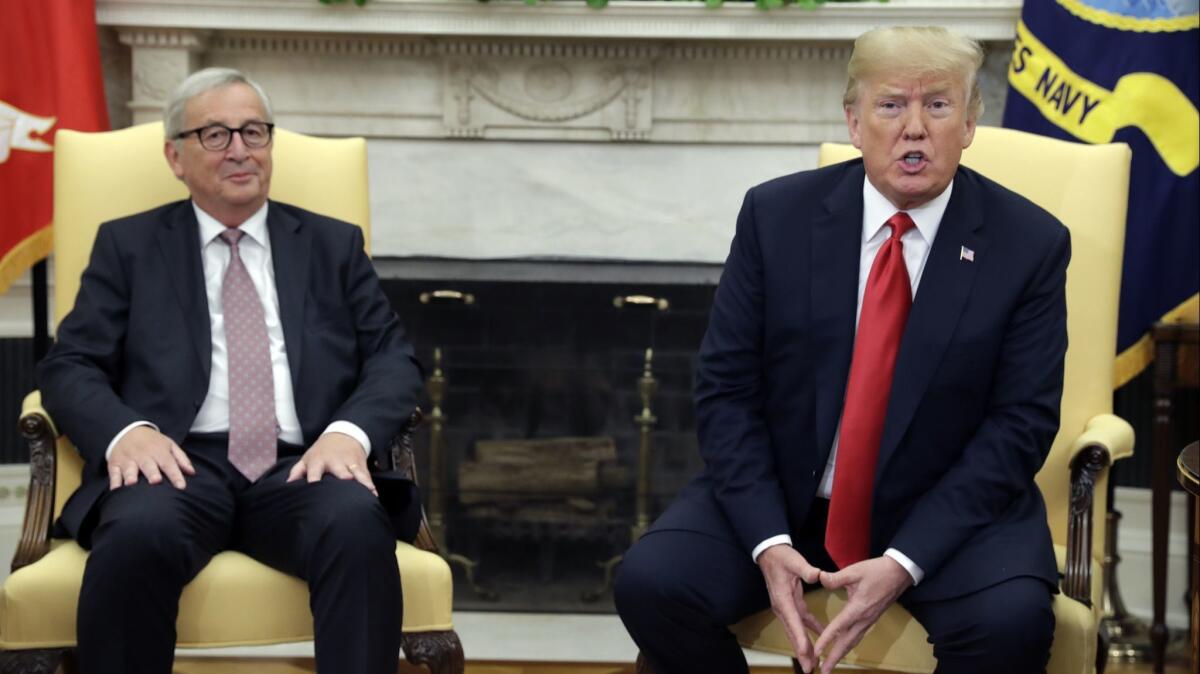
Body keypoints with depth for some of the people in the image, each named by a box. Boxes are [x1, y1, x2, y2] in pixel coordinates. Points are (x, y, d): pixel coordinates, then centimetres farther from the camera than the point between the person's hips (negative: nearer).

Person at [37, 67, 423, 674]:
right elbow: (69, 366, 9)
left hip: (301, 468, 1)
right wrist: (124, 430, -14)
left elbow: (393, 360, 13)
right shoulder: (127, 246, 19)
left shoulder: (335, 246, 22)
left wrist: (349, 432, -10)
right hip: (178, 464, -1)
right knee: (138, 533, -37)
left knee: (358, 524, -35)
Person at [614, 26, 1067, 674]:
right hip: (779, 497, 2)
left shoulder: (1029, 244, -6)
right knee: (651, 583, -22)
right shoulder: (776, 215, -3)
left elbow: (1019, 424, -9)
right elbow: (725, 388, -3)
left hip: (949, 509, -1)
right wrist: (768, 541, -17)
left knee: (1012, 619, -31)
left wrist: (904, 563, -20)